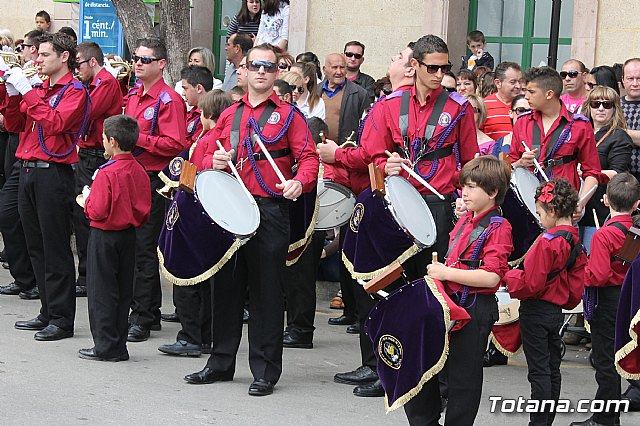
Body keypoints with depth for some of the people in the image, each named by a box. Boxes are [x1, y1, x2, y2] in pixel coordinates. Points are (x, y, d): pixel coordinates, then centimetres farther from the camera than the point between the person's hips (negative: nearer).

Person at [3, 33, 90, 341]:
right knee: (36, 247, 11)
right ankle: (48, 313, 18)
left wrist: (27, 91, -16)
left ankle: (62, 319, -3)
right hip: (28, 172, 8)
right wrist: (14, 93, 1)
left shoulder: (75, 91, -5)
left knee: (55, 248, -6)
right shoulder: (39, 90, 17)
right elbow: (13, 125, 15)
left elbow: (54, 123, -20)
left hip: (53, 174, -8)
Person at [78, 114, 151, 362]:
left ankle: (106, 346, 3)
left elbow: (98, 211, -21)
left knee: (102, 292, 2)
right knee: (123, 291, 12)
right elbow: (144, 211, 6)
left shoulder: (107, 173, -20)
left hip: (105, 236, -7)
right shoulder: (139, 171, 1)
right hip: (129, 235, 7)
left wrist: (87, 199, -3)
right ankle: (119, 346, 17)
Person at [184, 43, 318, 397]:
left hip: (270, 210, -4)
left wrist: (300, 182, -25)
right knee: (227, 285, 10)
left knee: (266, 290, -1)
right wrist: (214, 162, -4)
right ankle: (221, 363, 21)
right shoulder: (229, 115, 16)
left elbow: (309, 158, -5)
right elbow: (207, 158, 19)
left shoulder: (288, 115, 3)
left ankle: (265, 371, 5)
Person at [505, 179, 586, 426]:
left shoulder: (548, 242, -20)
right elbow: (576, 286, 9)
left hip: (536, 312, -8)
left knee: (539, 371, -3)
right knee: (552, 370, 14)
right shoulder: (576, 243, 5)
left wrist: (509, 276, -5)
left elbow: (531, 285, -21)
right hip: (557, 311, 8)